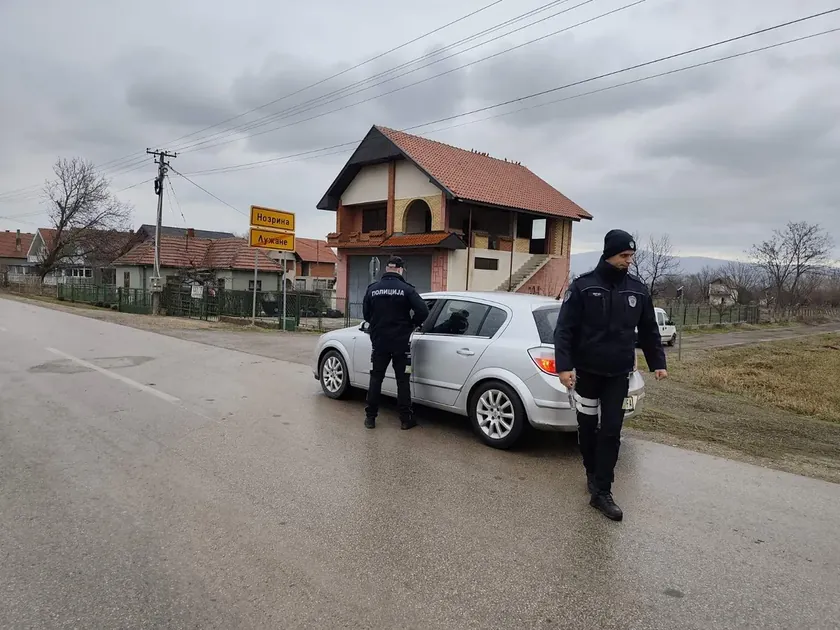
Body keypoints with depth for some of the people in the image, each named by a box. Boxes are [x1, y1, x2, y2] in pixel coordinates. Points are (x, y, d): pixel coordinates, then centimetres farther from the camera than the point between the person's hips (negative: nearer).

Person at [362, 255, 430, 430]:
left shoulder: (373, 289, 0)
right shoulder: (406, 289, -9)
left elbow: (366, 314, 7)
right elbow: (423, 311, -16)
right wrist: (412, 325, 2)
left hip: (379, 341, 3)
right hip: (401, 342, -2)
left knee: (376, 379, 12)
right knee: (403, 380, 5)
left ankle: (370, 417, 15)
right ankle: (405, 419, 10)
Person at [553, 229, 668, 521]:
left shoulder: (638, 289, 2)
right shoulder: (583, 286, -9)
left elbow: (649, 330, 13)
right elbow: (564, 329, -12)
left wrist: (658, 362, 9)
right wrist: (564, 365, -20)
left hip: (619, 374, 2)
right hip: (587, 371, -2)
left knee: (611, 431, -2)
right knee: (587, 426, 11)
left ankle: (601, 491, 4)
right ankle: (592, 474, 32)